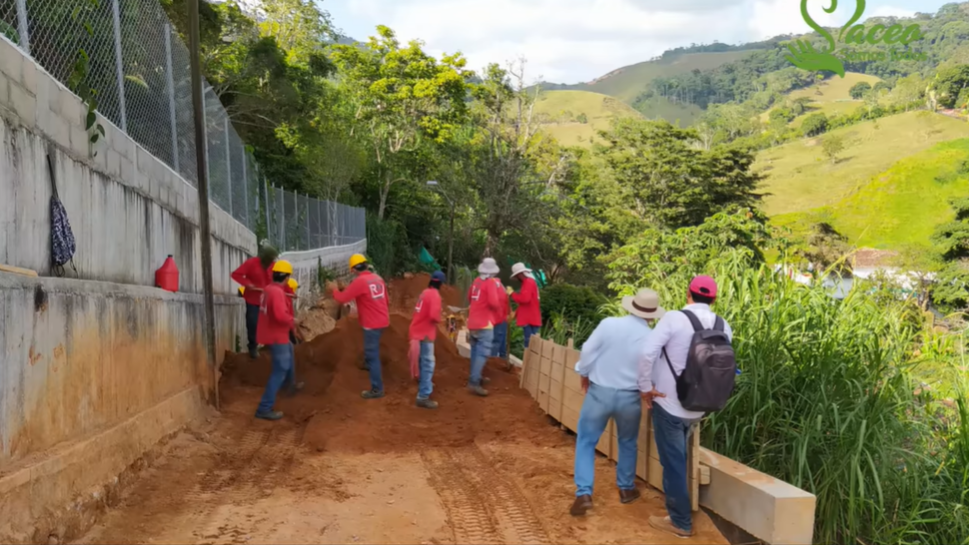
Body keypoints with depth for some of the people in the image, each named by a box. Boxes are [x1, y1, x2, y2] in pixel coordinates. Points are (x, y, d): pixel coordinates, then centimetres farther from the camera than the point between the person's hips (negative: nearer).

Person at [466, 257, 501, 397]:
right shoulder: (490, 283, -13)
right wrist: (499, 311, -5)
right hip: (484, 323, -8)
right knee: (483, 353, -11)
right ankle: (474, 382, -18)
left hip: (473, 322, 8)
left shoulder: (476, 281, 8)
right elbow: (493, 302, -23)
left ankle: (475, 377, 29)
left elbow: (469, 297, 22)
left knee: (476, 351, 19)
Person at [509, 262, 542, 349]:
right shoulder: (529, 282, 20)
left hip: (530, 320, -10)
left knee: (530, 344, -11)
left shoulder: (528, 282, -12)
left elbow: (524, 298, -26)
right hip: (530, 319, 10)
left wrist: (512, 294, -12)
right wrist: (516, 313, 19)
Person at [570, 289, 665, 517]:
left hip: (599, 392, -1)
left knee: (586, 441, 10)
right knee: (628, 443, 25)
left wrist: (584, 373, 10)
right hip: (629, 397, 1)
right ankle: (626, 489, 35)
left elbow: (588, 351, -8)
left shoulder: (609, 324, -12)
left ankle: (584, 494, 1)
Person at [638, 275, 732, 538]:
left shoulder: (674, 318, -16)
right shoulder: (724, 327, 0)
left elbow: (648, 352, -24)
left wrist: (646, 386, -11)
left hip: (669, 404, -6)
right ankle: (678, 513, 39)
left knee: (673, 462, 7)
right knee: (678, 459, 25)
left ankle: (681, 522, 18)